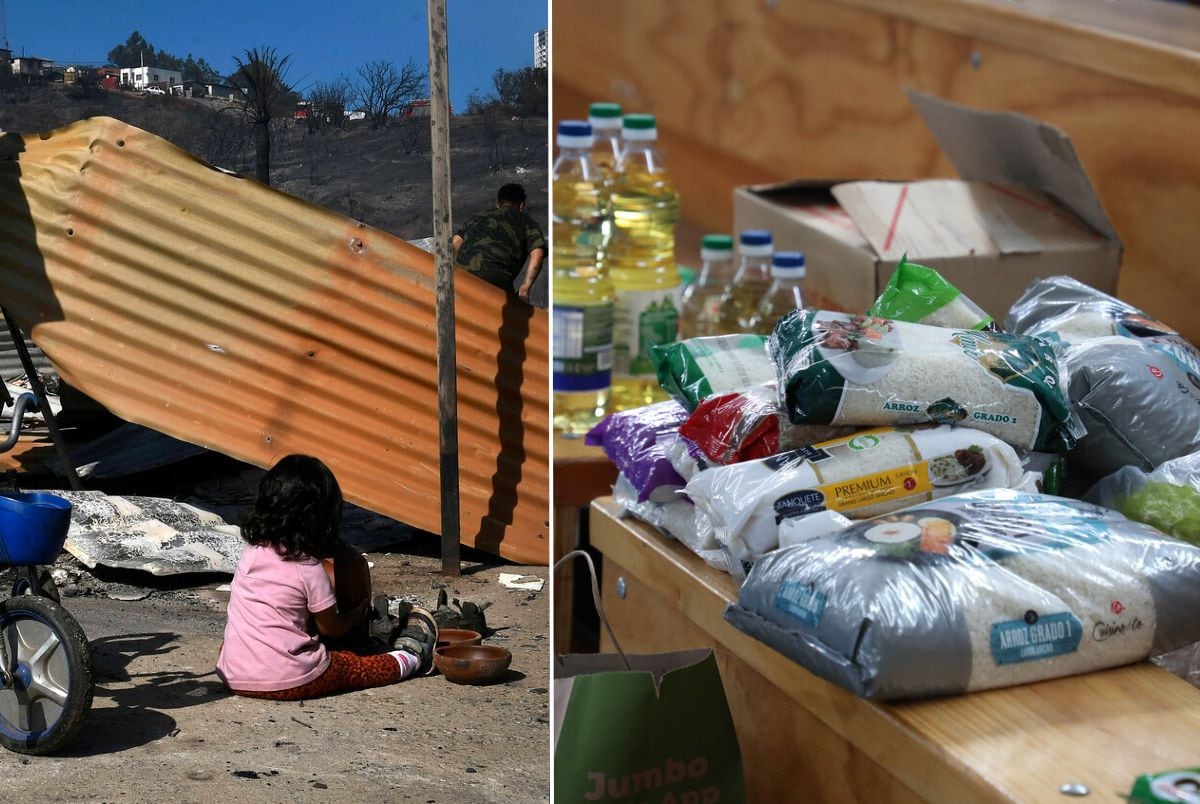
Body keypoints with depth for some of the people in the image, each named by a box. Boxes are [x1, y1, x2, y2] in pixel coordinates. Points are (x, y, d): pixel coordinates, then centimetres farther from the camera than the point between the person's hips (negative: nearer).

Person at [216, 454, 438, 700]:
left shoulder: (250, 552, 2)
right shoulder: (310, 569, -13)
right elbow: (332, 628, 0)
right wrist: (361, 611, 20)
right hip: (289, 682, -6)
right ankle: (410, 657, 36)